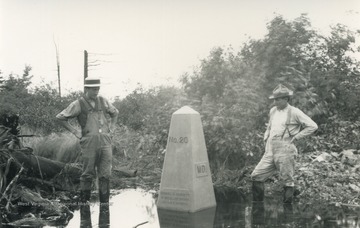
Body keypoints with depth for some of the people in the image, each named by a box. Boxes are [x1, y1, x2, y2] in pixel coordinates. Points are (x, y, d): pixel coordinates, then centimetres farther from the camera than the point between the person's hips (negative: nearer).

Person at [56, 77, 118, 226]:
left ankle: (104, 203, 10)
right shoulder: (78, 104, -2)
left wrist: (111, 129, 15)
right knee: (88, 175, 3)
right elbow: (60, 117, 2)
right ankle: (84, 202, 17)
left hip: (105, 142, 3)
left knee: (105, 174, 1)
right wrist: (75, 132, 0)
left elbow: (115, 113, 27)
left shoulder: (103, 101, 9)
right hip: (89, 144, -3)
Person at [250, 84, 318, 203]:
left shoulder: (294, 112, -3)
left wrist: (295, 137, -7)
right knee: (256, 176, 0)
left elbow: (313, 126, -5)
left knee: (287, 182, 0)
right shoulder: (273, 110, 17)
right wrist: (266, 139, 16)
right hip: (270, 151, 7)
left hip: (285, 151, -6)